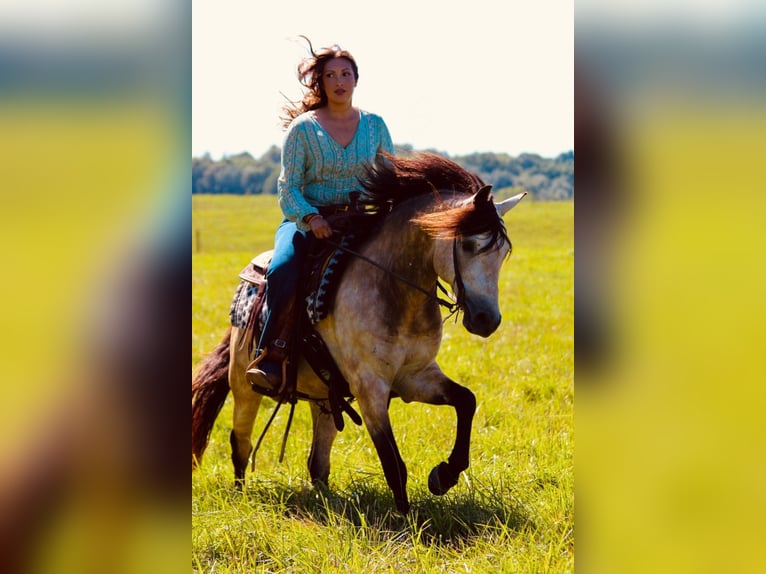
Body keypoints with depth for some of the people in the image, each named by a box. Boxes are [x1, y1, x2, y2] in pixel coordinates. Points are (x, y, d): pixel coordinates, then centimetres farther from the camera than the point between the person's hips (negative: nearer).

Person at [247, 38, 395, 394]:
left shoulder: (375, 125, 8)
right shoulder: (303, 129, -1)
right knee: (282, 271, -34)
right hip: (306, 221, -2)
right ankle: (271, 357, -30)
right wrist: (311, 217, -22)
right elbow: (288, 188, -3)